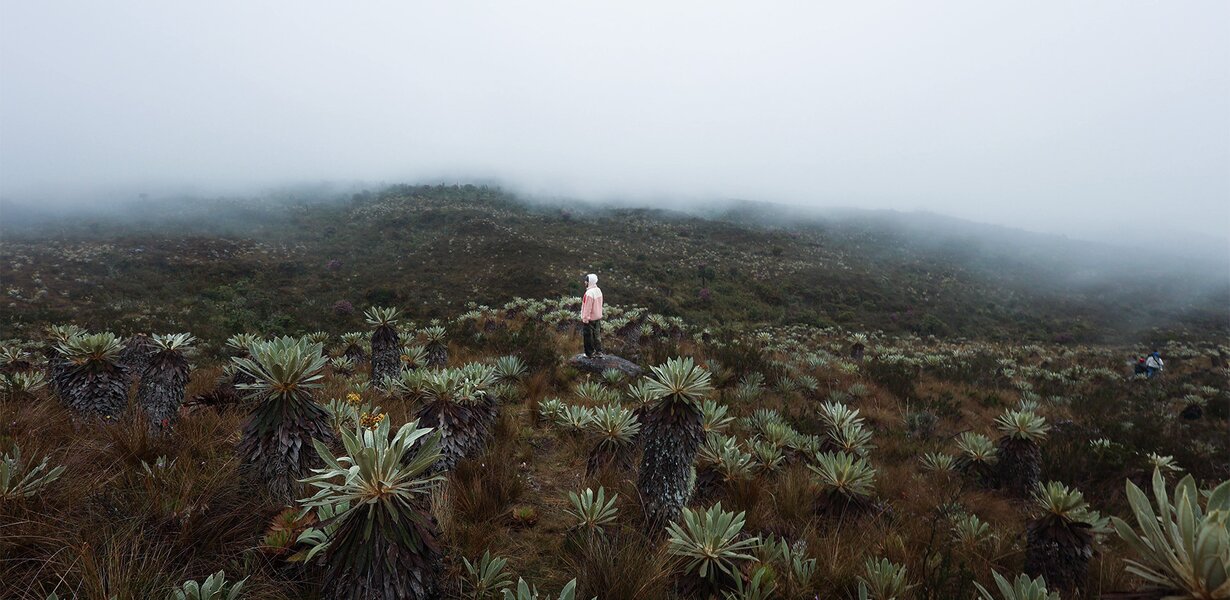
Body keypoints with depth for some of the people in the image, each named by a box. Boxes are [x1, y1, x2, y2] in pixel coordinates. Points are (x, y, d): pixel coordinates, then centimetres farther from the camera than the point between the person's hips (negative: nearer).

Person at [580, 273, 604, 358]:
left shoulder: (589, 293, -25)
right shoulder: (599, 291, 3)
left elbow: (587, 307, -23)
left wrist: (585, 319, -16)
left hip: (590, 319, -8)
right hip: (598, 317, 8)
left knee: (588, 336, 6)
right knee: (597, 334, 17)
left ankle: (590, 353, 14)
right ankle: (599, 351, 23)